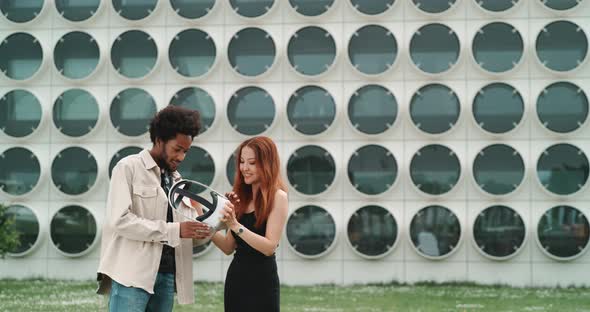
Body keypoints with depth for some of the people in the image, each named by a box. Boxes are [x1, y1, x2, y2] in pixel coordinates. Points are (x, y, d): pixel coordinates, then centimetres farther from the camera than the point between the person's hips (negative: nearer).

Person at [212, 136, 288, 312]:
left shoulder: (277, 197, -9)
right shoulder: (241, 198, 9)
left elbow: (270, 247, -17)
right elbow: (228, 247, 11)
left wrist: (236, 226, -23)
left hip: (262, 283, -6)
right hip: (235, 279, 6)